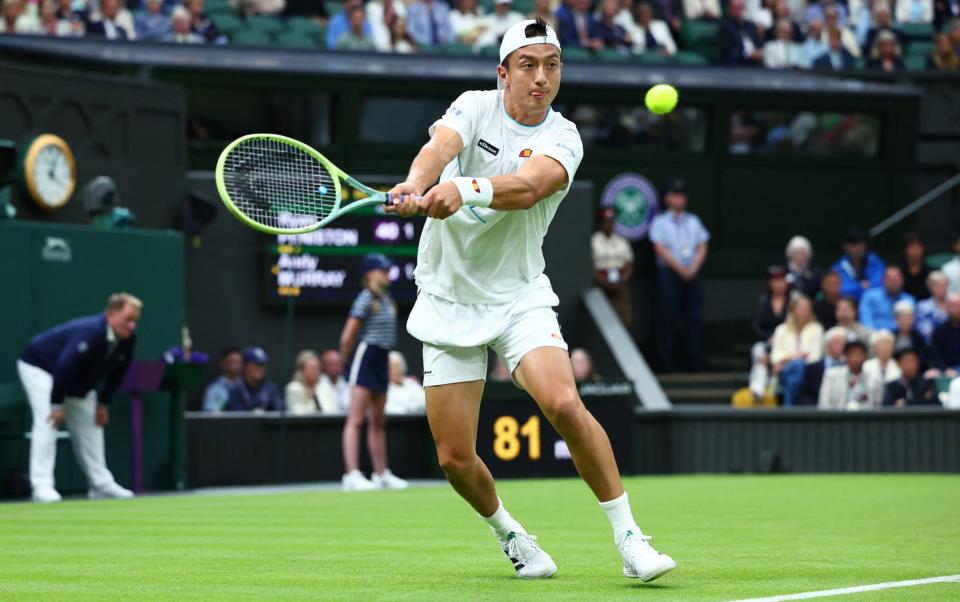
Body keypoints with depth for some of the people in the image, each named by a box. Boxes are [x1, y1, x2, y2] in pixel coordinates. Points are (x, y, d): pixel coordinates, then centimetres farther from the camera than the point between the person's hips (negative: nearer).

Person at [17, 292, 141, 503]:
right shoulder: (90, 333, -37)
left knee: (90, 424, 7)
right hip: (40, 367, -8)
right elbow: (65, 367, -36)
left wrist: (103, 403, 0)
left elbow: (117, 372, 0)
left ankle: (101, 484, 13)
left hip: (78, 381, 8)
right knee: (47, 421, -21)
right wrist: (57, 405, -30)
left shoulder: (128, 338, -14)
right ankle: (42, 487, -24)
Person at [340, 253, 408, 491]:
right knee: (356, 419, -12)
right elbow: (347, 337, -14)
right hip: (365, 357, -9)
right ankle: (352, 475, -16)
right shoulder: (366, 299, -13)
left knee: (378, 421, 14)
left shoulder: (386, 299, 13)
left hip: (381, 360, 9)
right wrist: (348, 359, -1)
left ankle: (381, 474, 22)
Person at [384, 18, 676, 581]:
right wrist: (415, 183, -49)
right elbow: (441, 146, -25)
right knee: (455, 457, -2)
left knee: (564, 404, -26)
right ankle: (510, 534, 28)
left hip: (520, 297, -1)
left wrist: (463, 189, -49)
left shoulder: (563, 138, -9)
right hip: (449, 298, 1)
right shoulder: (476, 107, -4)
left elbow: (527, 186, -30)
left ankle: (629, 539, -15)